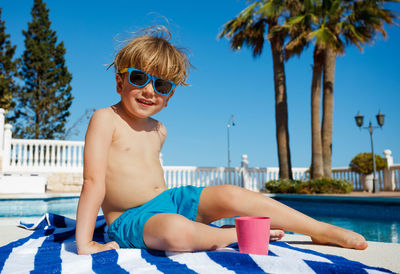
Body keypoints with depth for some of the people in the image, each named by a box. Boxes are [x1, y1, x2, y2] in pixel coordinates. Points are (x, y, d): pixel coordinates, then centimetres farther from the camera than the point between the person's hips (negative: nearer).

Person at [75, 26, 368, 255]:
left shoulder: (158, 130, 11)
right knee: (177, 230, -38)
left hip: (171, 199, 6)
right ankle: (239, 234, -10)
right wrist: (85, 244, -22)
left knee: (230, 195, -15)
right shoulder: (106, 120, -11)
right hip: (131, 219, -6)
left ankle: (323, 230, -6)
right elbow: (94, 182, -19)